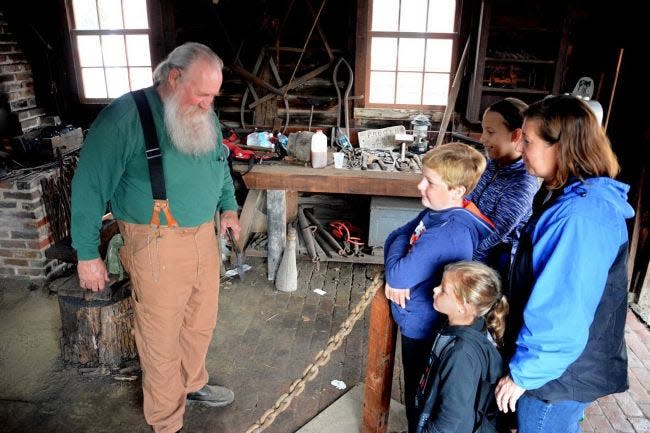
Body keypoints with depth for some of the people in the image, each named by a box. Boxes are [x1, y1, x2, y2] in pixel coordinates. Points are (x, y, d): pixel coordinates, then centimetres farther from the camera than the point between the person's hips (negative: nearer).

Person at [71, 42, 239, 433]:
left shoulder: (205, 117, 6)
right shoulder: (125, 116, -16)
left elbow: (221, 165, 22)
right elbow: (89, 186, -13)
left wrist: (229, 205, 9)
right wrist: (87, 253, -11)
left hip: (204, 236, 7)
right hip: (158, 246, -7)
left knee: (201, 323, 21)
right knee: (162, 339, 6)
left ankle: (192, 384, 48)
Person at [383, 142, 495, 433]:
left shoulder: (448, 232, -32)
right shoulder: (435, 212, -3)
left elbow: (400, 275, -32)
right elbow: (394, 236, 4)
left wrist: (400, 244, -12)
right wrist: (394, 276, -15)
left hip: (423, 327, -9)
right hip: (417, 320, 9)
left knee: (418, 397, 14)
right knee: (417, 390, 29)